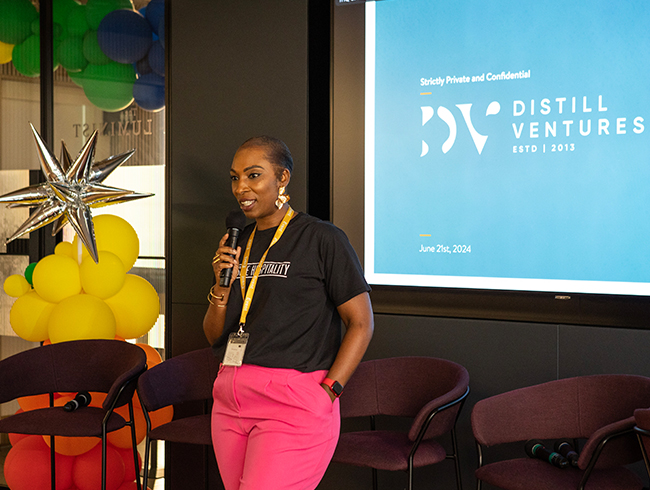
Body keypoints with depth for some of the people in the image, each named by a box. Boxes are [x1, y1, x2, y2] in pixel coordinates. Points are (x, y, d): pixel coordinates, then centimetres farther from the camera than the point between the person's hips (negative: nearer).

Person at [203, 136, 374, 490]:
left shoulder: (322, 239, -5)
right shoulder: (238, 243, 14)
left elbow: (361, 323, -6)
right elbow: (214, 335, 15)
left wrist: (326, 392, -13)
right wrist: (223, 286, -3)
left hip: (292, 401, -6)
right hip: (230, 400, 7)